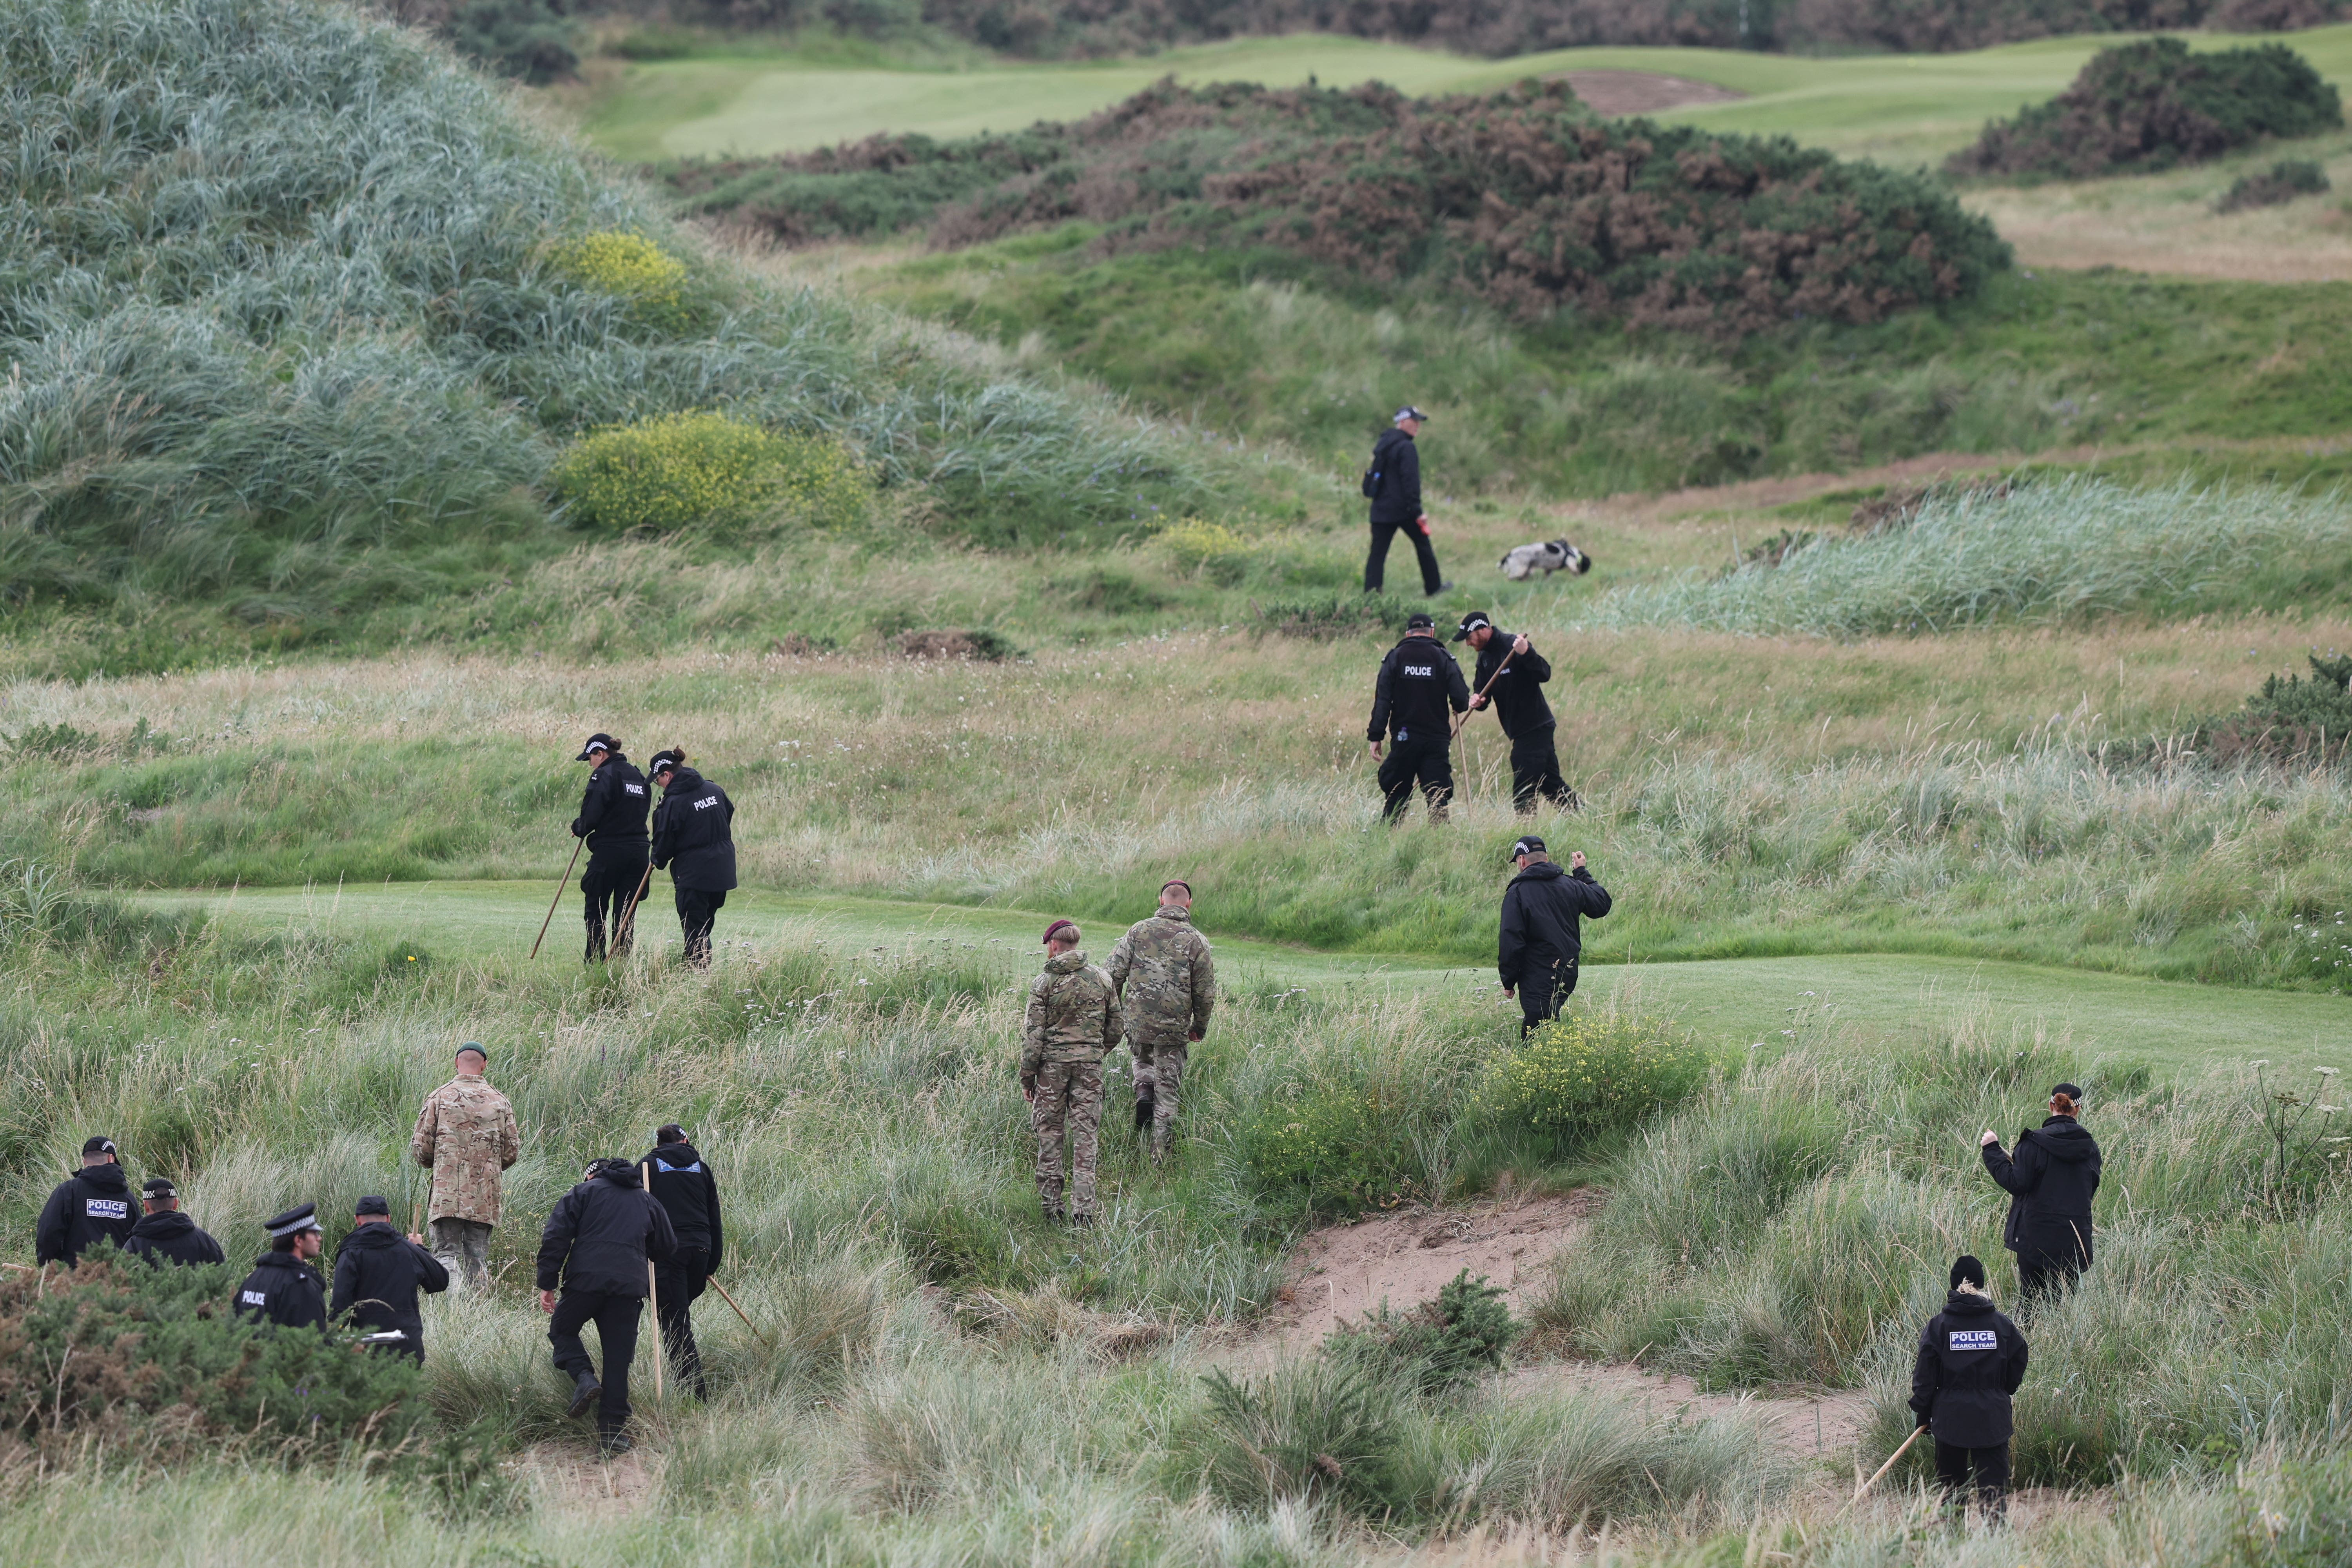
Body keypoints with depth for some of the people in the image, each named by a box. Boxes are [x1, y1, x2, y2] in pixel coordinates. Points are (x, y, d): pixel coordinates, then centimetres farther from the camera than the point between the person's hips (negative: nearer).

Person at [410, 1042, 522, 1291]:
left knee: (446, 1251, -3)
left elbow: (420, 1147, 0)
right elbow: (512, 1152, 10)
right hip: (485, 1196, 2)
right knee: (477, 1257, 7)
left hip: (446, 1193, -2)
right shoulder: (499, 1102, 6)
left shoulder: (439, 1098, 0)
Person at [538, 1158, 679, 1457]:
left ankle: (584, 1377, -8)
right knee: (618, 1359, 5)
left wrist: (547, 1284, 3)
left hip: (586, 1278, -3)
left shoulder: (582, 1193, 13)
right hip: (631, 1284, 3)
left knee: (562, 1330, 19)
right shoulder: (648, 1202, 25)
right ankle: (612, 1430, 1)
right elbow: (667, 1249, 29)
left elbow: (556, 1238, 2)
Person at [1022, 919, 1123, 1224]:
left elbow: (1033, 1035, -7)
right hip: (1090, 1064, 2)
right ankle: (1083, 1209, -2)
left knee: (1049, 1134, 8)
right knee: (1085, 1136, 4)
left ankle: (1051, 1205, 8)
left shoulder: (1045, 983, -6)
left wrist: (1027, 1076, 0)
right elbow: (1114, 1030, 9)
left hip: (1052, 1063, -2)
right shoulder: (1102, 980, 4)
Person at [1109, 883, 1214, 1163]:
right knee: (1168, 1090, 8)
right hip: (1174, 1028, -1)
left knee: (1144, 1059, 32)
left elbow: (1115, 974, -2)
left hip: (1137, 1022, 1)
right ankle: (1160, 1154, 6)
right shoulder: (1197, 942, -4)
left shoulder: (1139, 931, -1)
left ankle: (1143, 1090, 2)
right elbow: (1206, 993, -2)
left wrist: (1115, 1013, 11)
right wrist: (1200, 1027, 14)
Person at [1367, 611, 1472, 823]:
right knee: (1438, 798, 0)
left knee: (1396, 796, 9)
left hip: (1404, 737, 0)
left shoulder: (1395, 658, 2)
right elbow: (1461, 701, -5)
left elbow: (1382, 700, -4)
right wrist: (1460, 707, 20)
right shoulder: (1444, 659, 0)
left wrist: (1375, 736, -2)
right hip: (1437, 739, 0)